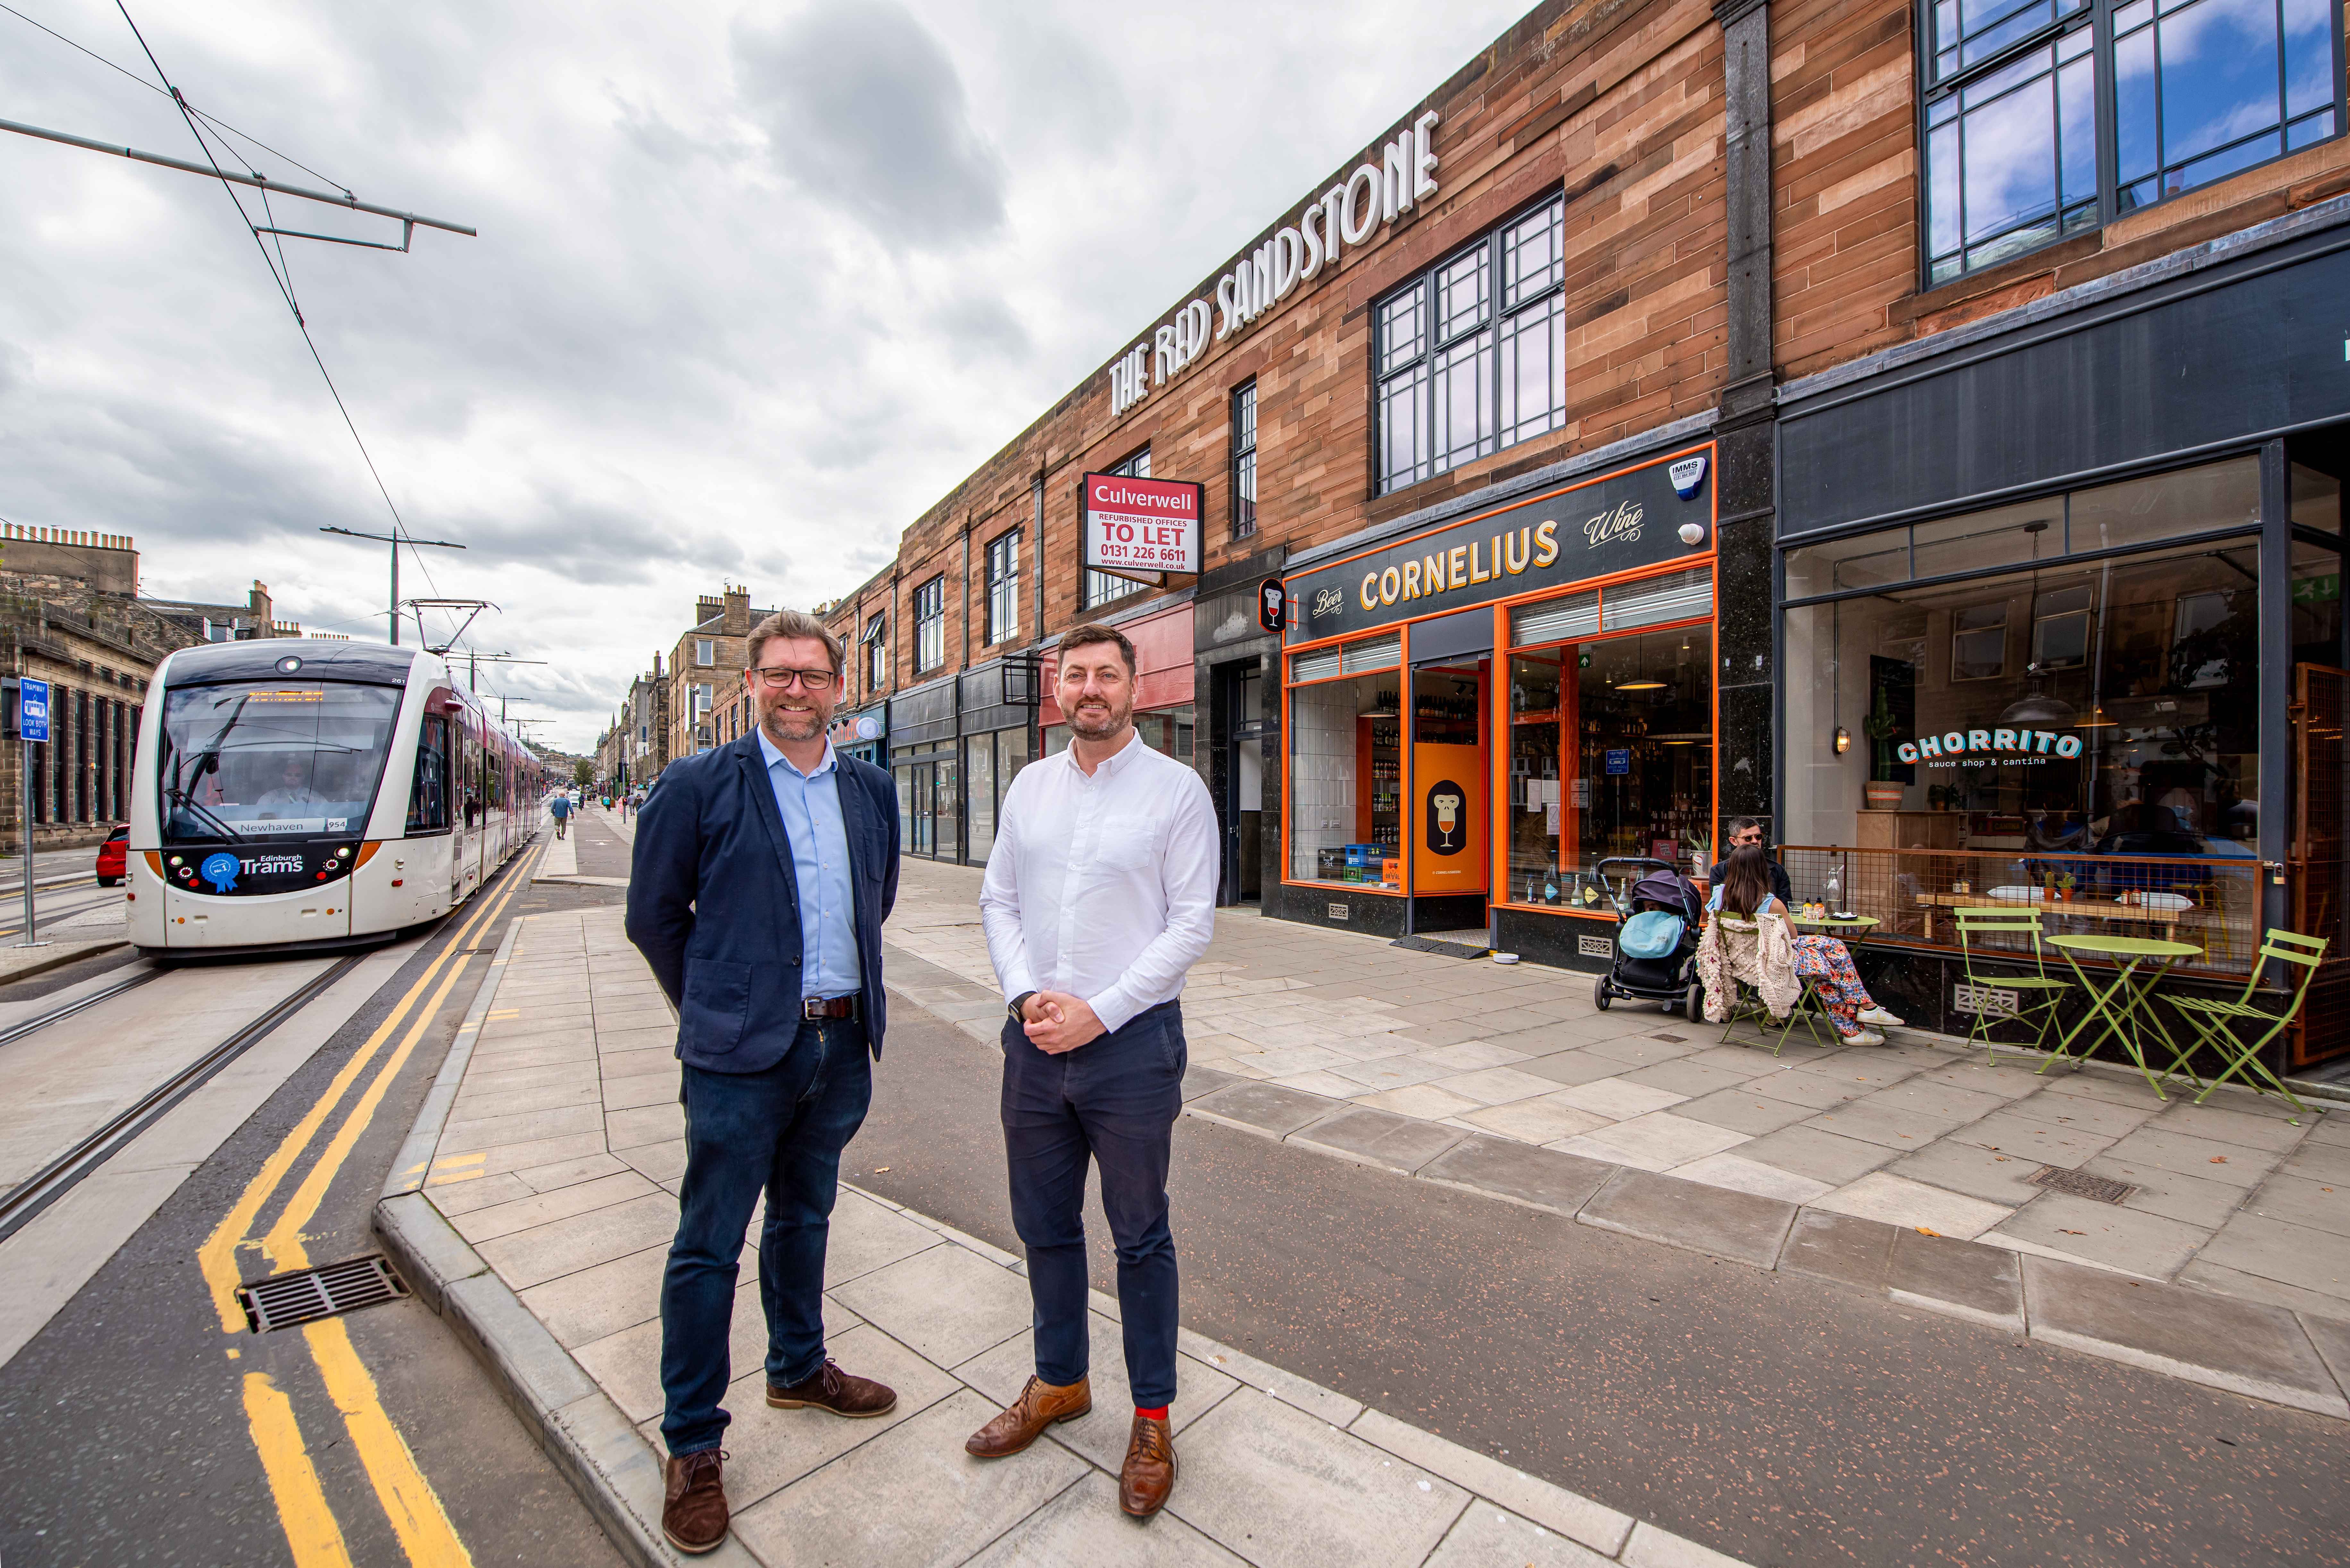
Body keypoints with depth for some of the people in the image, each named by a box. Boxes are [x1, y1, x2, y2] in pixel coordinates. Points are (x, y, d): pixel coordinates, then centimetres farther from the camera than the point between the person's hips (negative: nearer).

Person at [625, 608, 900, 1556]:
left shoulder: (871, 791, 5)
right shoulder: (700, 786, -7)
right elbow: (653, 915, 0)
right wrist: (716, 1006, 4)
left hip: (842, 1044, 4)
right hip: (741, 1054, -4)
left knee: (804, 1217, 22)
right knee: (709, 1247, 7)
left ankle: (798, 1369, 43)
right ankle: (692, 1445, 27)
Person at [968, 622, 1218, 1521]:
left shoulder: (1176, 789, -7)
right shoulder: (1030, 786, 7)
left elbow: (1192, 923, -11)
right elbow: (997, 901, 7)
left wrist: (1099, 1012, -16)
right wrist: (1027, 995, -9)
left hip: (1130, 1042, -4)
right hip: (1035, 1040, 5)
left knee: (1140, 1238, 12)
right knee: (1044, 1228, 20)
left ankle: (1152, 1418, 34)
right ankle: (1059, 1383, 44)